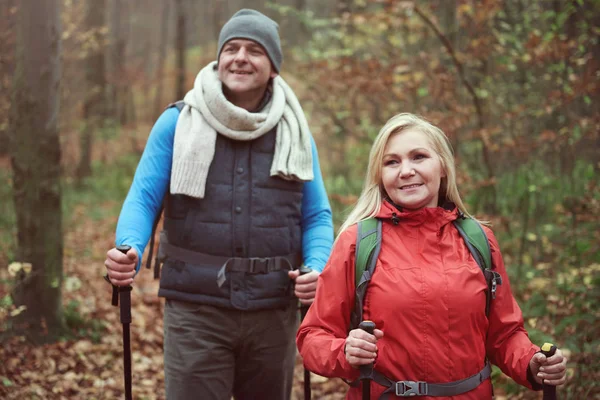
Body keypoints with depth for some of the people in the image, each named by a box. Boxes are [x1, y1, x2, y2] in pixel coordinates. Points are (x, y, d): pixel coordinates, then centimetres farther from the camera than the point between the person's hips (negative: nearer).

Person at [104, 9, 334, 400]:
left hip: (273, 312, 3)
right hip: (195, 309, -2)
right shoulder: (177, 122, 3)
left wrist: (317, 268, -12)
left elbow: (317, 216, 8)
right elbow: (143, 199, -1)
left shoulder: (295, 133, 9)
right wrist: (129, 249, -21)